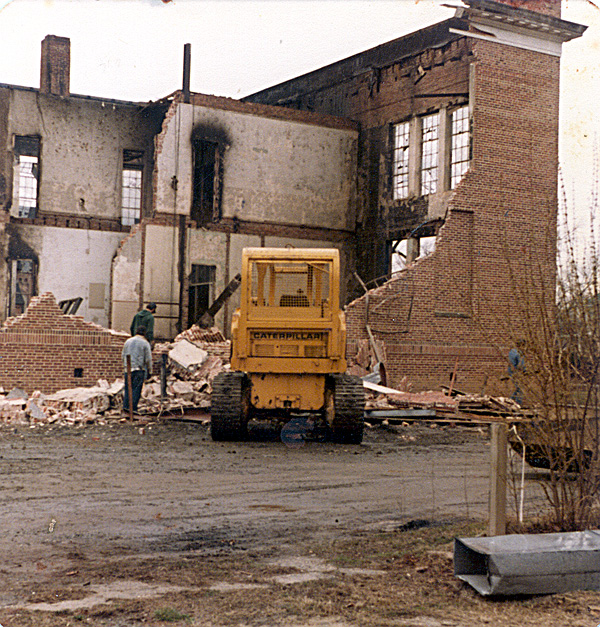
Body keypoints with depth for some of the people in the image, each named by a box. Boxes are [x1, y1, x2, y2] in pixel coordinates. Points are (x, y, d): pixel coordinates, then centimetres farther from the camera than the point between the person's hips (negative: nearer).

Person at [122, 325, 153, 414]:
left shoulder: (128, 341, 12)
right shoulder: (145, 343, -2)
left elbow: (123, 355, 16)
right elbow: (148, 359, -4)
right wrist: (149, 371, 4)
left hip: (128, 368, 4)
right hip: (139, 369, -4)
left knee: (128, 388, 10)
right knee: (136, 389, -3)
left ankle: (126, 406, 2)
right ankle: (133, 408, -7)